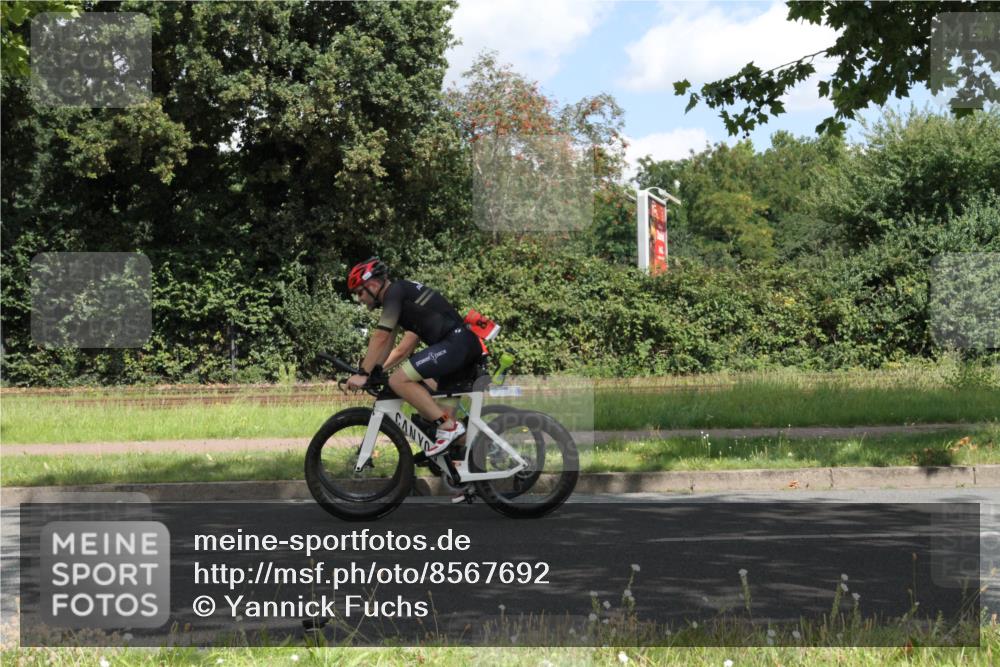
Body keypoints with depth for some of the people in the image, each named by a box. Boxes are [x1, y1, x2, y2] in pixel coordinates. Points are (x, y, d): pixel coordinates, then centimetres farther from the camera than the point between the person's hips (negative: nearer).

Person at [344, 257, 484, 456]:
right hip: (468, 346, 10)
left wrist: (363, 374, -6)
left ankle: (449, 425, -14)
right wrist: (374, 371, 20)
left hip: (455, 343, -10)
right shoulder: (403, 294, 25)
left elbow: (380, 338, -10)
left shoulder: (395, 292, -4)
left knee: (399, 380, -15)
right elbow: (403, 350, 26)